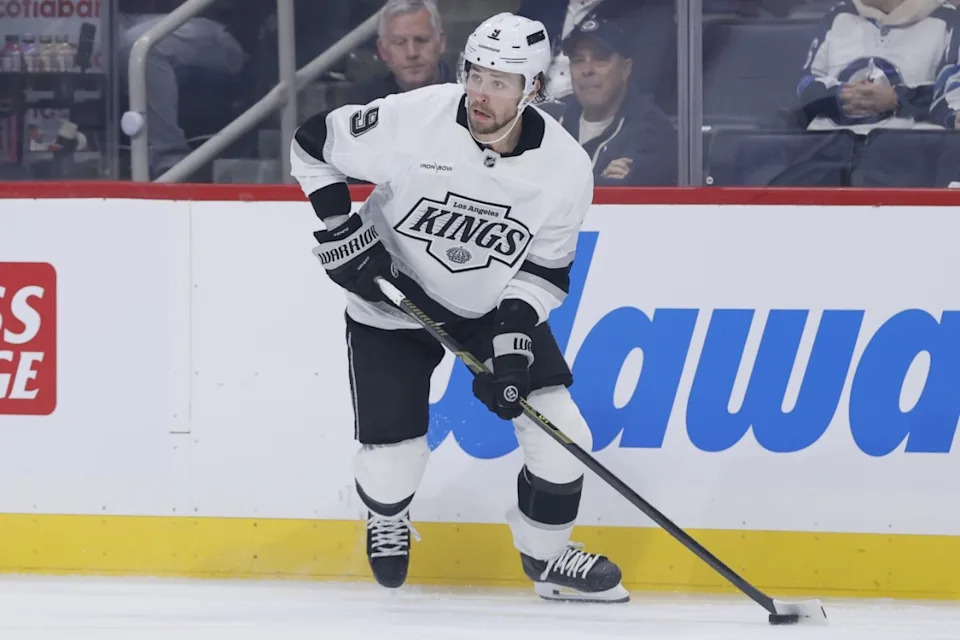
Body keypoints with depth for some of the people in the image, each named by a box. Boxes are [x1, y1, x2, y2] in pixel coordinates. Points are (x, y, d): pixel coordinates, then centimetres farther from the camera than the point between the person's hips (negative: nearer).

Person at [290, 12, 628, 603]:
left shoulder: (566, 168, -19)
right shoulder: (412, 121, -26)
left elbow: (546, 268, -8)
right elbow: (313, 145, -13)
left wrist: (514, 334, -21)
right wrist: (341, 229, -18)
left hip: (495, 305, 2)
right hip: (391, 299, -2)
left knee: (560, 434, -10)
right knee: (393, 454, -7)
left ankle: (546, 554, 15)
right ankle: (387, 516, 30)